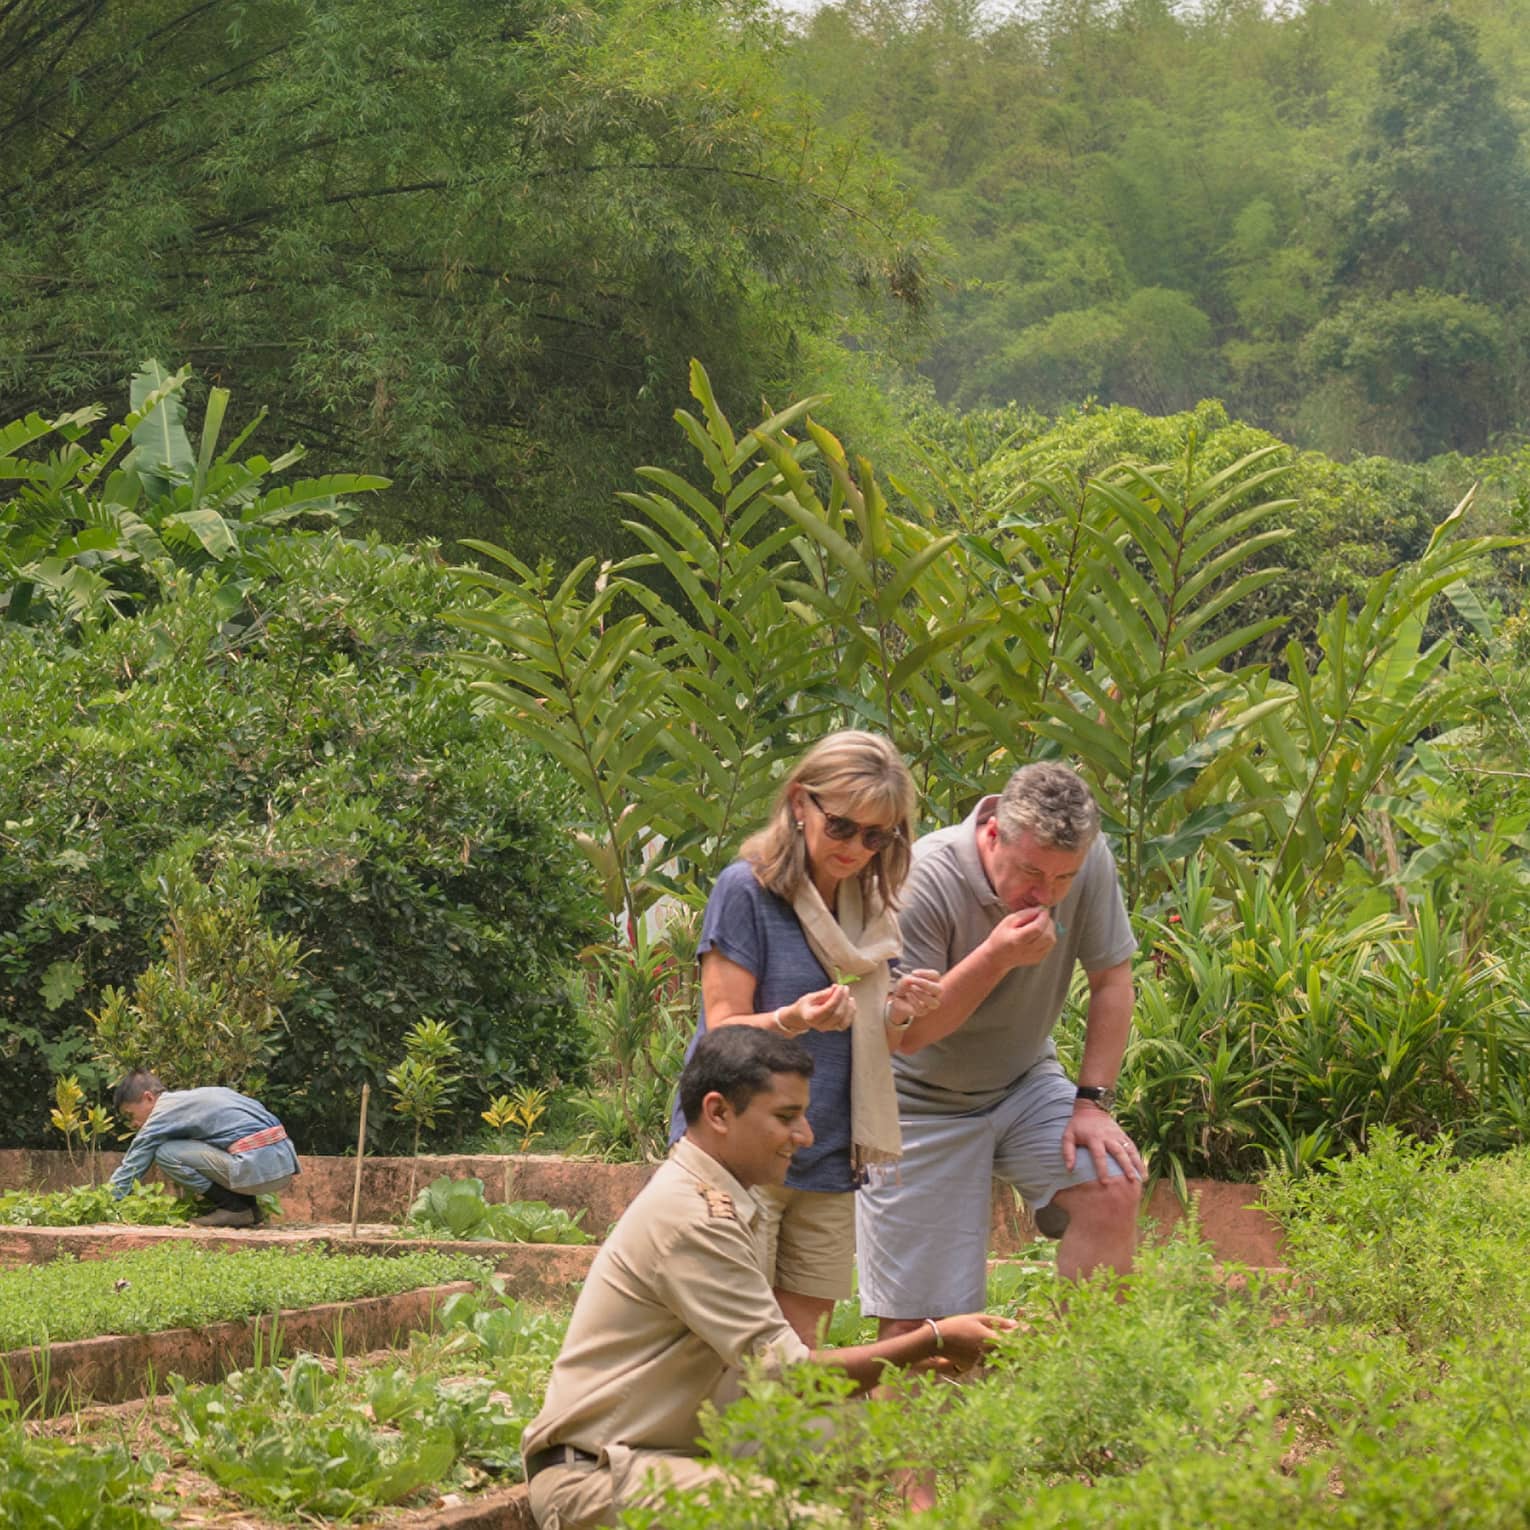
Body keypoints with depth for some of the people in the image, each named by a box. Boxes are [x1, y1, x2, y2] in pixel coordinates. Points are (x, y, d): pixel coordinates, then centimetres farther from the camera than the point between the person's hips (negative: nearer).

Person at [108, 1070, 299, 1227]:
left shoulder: (163, 1114, 0)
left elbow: (130, 1169, 1)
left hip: (257, 1168, -9)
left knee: (166, 1154, -6)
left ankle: (234, 1208, -3)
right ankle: (247, 1206, 14)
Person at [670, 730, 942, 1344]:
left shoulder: (871, 910, 11)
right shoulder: (747, 889, -8)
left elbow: (869, 1051, 14)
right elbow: (723, 1031, -9)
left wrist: (895, 1015, -8)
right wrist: (794, 1021, -29)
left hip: (828, 1163, 6)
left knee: (799, 1347, 5)